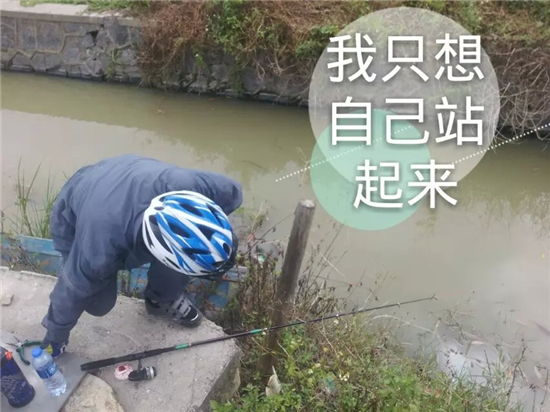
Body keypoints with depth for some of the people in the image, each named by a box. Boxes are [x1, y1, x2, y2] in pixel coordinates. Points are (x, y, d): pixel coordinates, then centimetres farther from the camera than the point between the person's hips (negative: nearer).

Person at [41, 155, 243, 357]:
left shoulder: (188, 185, -40)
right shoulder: (98, 252, -43)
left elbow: (233, 192, -17)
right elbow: (71, 294, -22)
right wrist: (54, 339, -4)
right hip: (73, 216, -3)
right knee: (99, 304, -11)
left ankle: (163, 298, 12)